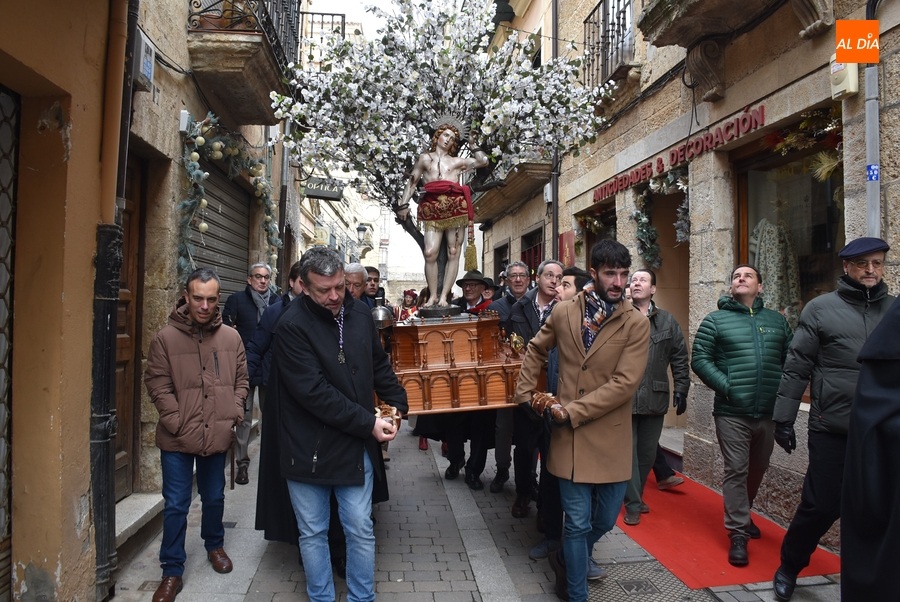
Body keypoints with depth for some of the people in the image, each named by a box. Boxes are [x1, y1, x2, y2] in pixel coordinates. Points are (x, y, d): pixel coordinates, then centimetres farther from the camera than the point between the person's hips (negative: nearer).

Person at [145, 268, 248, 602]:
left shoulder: (231, 338, 0)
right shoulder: (166, 338, -7)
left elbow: (241, 381, 5)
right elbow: (158, 386, -9)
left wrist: (232, 417, -4)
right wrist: (178, 424, -14)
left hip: (217, 437, 3)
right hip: (177, 440, -2)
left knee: (214, 497, 20)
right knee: (176, 506, 7)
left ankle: (214, 545, 45)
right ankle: (172, 572, 23)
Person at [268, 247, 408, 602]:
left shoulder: (360, 314, 1)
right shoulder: (292, 326, -16)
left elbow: (379, 365, 15)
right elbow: (314, 391, -22)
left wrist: (397, 404, 4)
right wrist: (367, 423, -19)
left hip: (356, 446, 3)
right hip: (308, 449, -3)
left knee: (361, 530, 11)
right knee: (313, 533, 13)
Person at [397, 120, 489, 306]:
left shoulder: (457, 161, 21)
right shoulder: (425, 158, 20)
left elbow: (483, 161, 17)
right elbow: (412, 182, 15)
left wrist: (472, 146, 20)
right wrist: (404, 204, 5)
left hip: (455, 208, 1)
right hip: (433, 210, -1)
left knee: (453, 253, -5)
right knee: (430, 253, -13)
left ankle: (444, 296, -2)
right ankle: (433, 295, -6)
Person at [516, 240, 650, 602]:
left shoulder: (636, 324, -7)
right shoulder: (563, 313, 1)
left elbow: (625, 383, -16)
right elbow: (535, 350, 18)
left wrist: (571, 411, -17)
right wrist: (526, 393, 9)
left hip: (611, 438, 0)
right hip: (569, 435, 0)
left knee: (605, 520, 14)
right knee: (579, 522, 4)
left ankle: (566, 560, 45)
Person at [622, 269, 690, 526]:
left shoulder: (667, 321, 7)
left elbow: (679, 358, 9)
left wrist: (681, 389, 4)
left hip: (655, 397, 4)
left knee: (648, 452, 14)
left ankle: (635, 495, 33)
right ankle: (633, 504, 13)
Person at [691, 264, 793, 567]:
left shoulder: (777, 321, 10)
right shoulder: (715, 320, 0)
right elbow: (699, 359, -4)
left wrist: (783, 391, -5)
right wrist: (725, 386, -14)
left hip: (768, 412, 4)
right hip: (732, 413, -4)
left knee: (758, 469, 18)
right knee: (736, 471, -3)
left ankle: (741, 514, 40)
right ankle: (738, 534, 5)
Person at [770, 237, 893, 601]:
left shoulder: (893, 309, 8)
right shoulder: (821, 309, -2)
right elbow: (796, 368, -3)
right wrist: (783, 418, -6)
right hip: (832, 430, -3)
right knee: (822, 506, 1)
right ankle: (789, 567, 24)